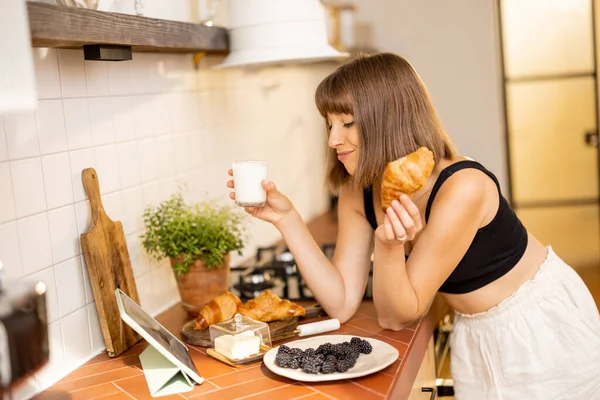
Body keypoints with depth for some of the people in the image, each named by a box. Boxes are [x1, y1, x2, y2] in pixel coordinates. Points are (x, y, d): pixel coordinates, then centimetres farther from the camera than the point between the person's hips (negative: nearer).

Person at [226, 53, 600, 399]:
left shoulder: (462, 188, -32)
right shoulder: (357, 192, -11)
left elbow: (395, 317, -23)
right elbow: (342, 304, -14)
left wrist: (389, 246, -42)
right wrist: (287, 218, -20)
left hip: (545, 326, -5)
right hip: (474, 336, 5)